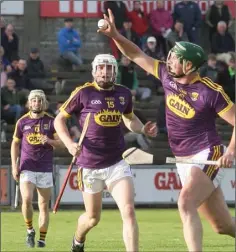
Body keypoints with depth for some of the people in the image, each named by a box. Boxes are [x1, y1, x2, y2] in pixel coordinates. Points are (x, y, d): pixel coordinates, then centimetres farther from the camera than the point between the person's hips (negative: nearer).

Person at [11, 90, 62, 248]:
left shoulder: (51, 121, 3)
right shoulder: (22, 122, 5)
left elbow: (61, 143, 2)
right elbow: (15, 144, 13)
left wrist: (49, 141, -19)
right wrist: (14, 165, 5)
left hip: (45, 169, 0)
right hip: (27, 168, 0)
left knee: (44, 206, 2)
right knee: (27, 200, -18)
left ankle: (42, 239, 9)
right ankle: (30, 230, 3)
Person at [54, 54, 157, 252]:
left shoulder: (124, 93, 4)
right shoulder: (83, 93, -7)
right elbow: (59, 120, 0)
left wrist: (143, 129, 2)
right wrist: (69, 143, -16)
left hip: (116, 164, 2)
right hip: (90, 166, -2)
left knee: (129, 212, -15)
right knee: (93, 218, 14)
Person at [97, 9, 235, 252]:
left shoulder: (211, 92, -16)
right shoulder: (167, 76, 2)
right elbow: (137, 56, 12)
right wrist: (115, 35, 1)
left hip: (207, 158, -6)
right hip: (184, 162, 7)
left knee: (185, 204, -30)